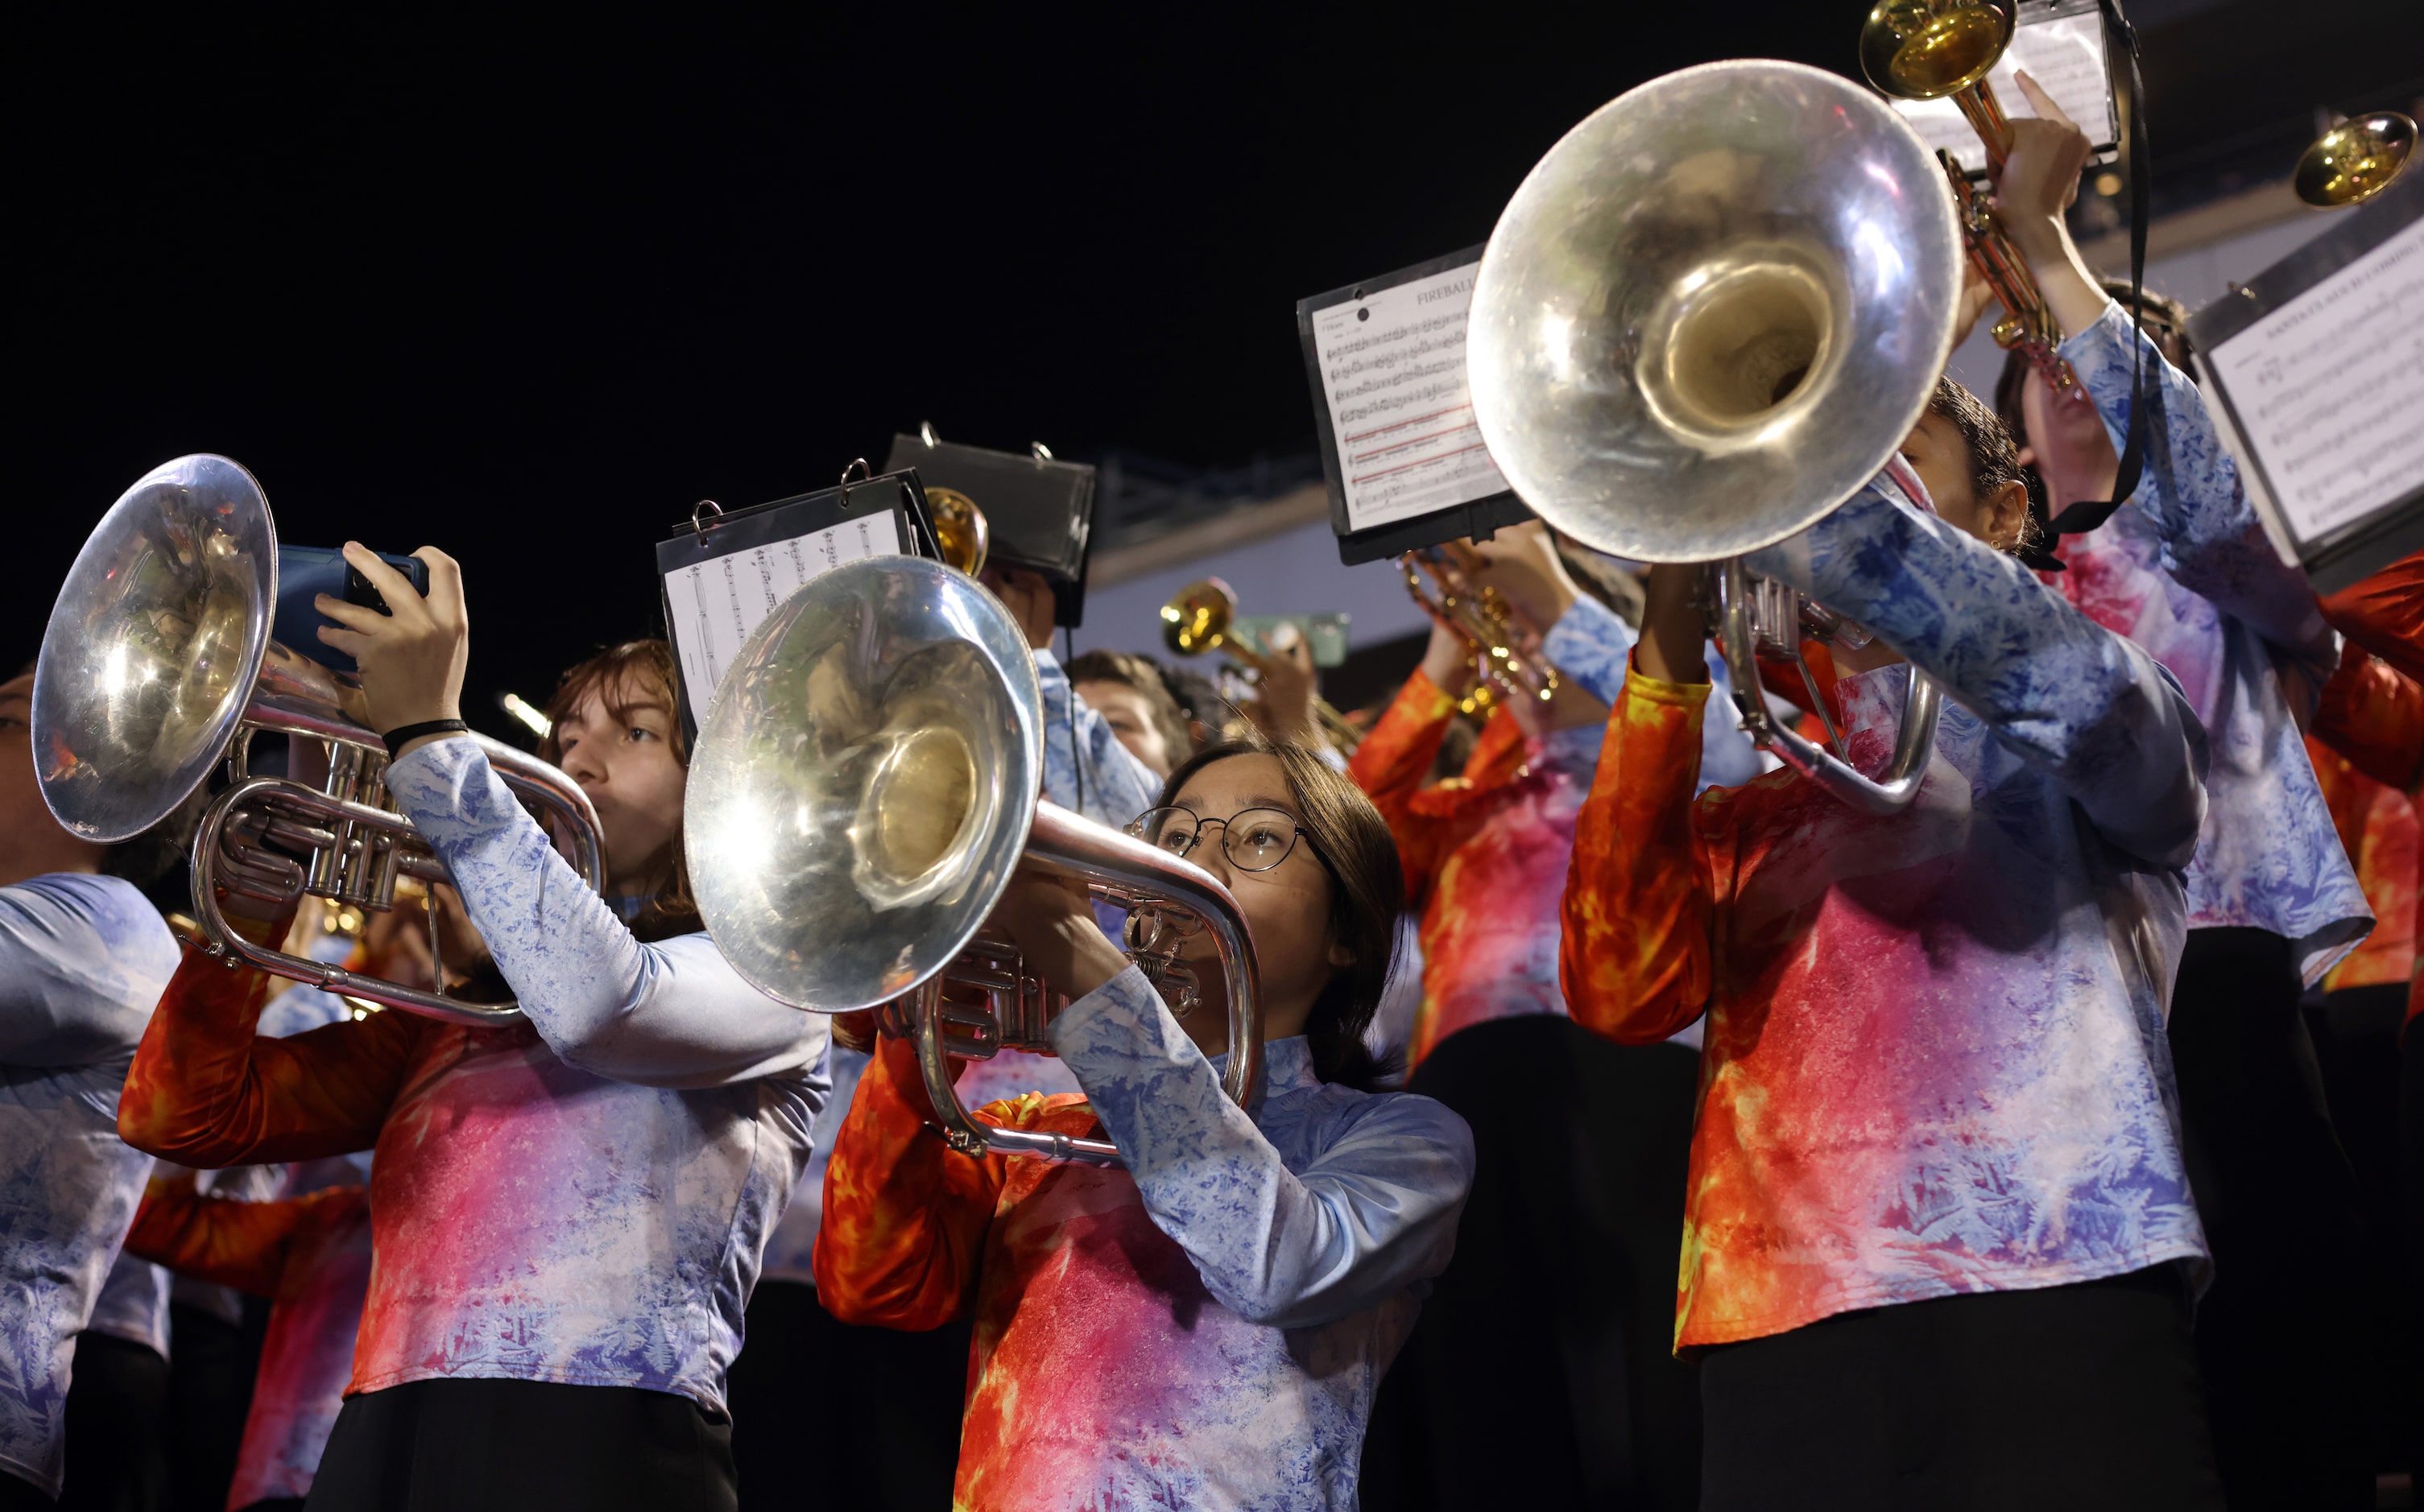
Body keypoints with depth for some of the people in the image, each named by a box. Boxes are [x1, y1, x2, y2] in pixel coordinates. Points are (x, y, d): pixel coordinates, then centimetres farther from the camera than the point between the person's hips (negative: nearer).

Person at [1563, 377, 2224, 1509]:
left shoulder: (2049, 744, 15)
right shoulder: (1738, 815, 21)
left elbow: (2084, 692, -11)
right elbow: (1623, 993, 1)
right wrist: (1671, 648, -4)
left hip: (2055, 1298, -2)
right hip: (1774, 1341, 2)